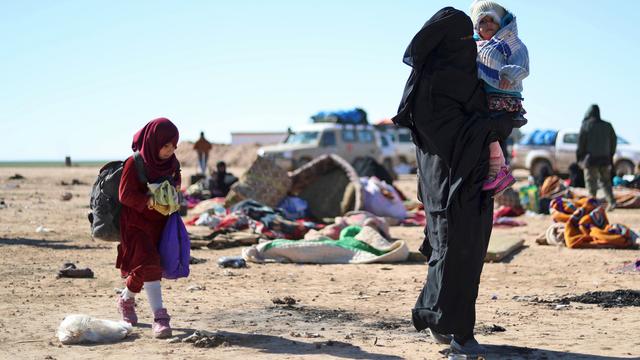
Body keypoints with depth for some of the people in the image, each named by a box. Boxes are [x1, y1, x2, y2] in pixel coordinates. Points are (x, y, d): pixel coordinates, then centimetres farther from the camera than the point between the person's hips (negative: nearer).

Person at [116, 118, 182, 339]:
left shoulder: (171, 163, 3)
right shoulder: (135, 163, -15)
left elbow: (175, 182, 19)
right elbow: (125, 195, -15)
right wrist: (148, 201, -24)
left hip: (158, 224, 6)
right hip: (136, 223, -6)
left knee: (145, 266, 13)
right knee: (149, 265, -16)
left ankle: (126, 299, 40)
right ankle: (159, 317, -19)